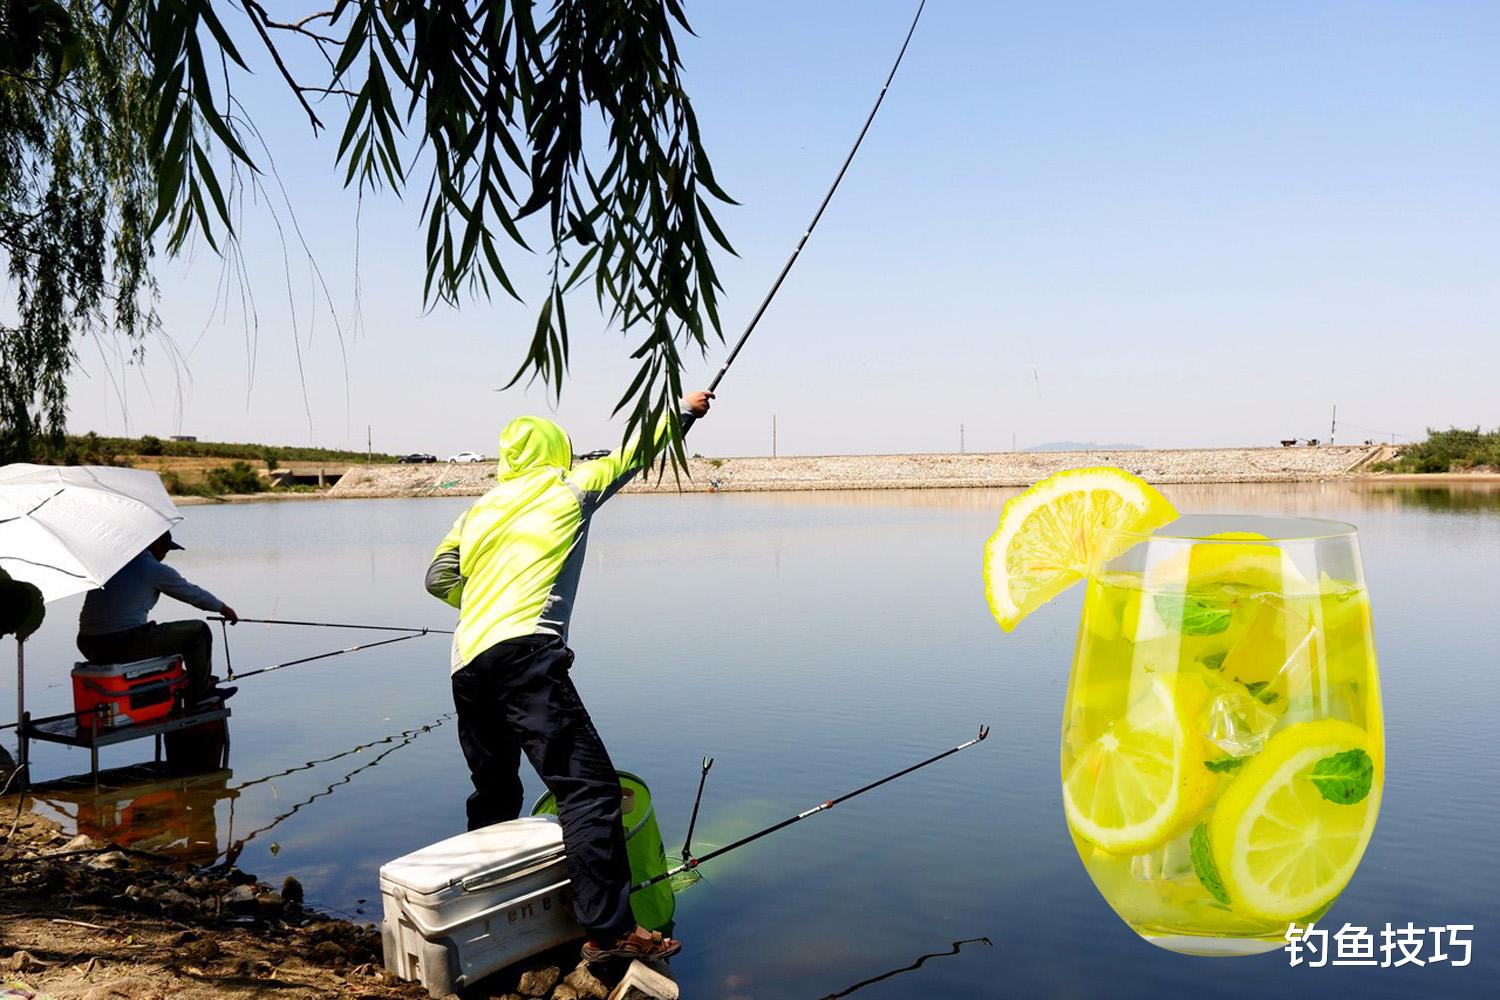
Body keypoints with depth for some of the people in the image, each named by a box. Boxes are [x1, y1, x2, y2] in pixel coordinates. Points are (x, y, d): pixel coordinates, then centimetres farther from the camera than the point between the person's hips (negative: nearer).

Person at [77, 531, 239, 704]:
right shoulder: (156, 569, -5)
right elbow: (194, 594, 8)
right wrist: (223, 608, 25)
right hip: (126, 645, -8)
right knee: (198, 631, 6)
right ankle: (200, 691, 16)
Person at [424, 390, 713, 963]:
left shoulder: (481, 508, 22)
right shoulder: (567, 489, 9)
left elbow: (438, 579, 21)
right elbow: (634, 451, 18)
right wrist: (684, 408, 31)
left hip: (466, 663, 7)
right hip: (523, 654, -7)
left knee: (494, 794, 21)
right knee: (590, 785, -11)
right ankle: (610, 930, -16)